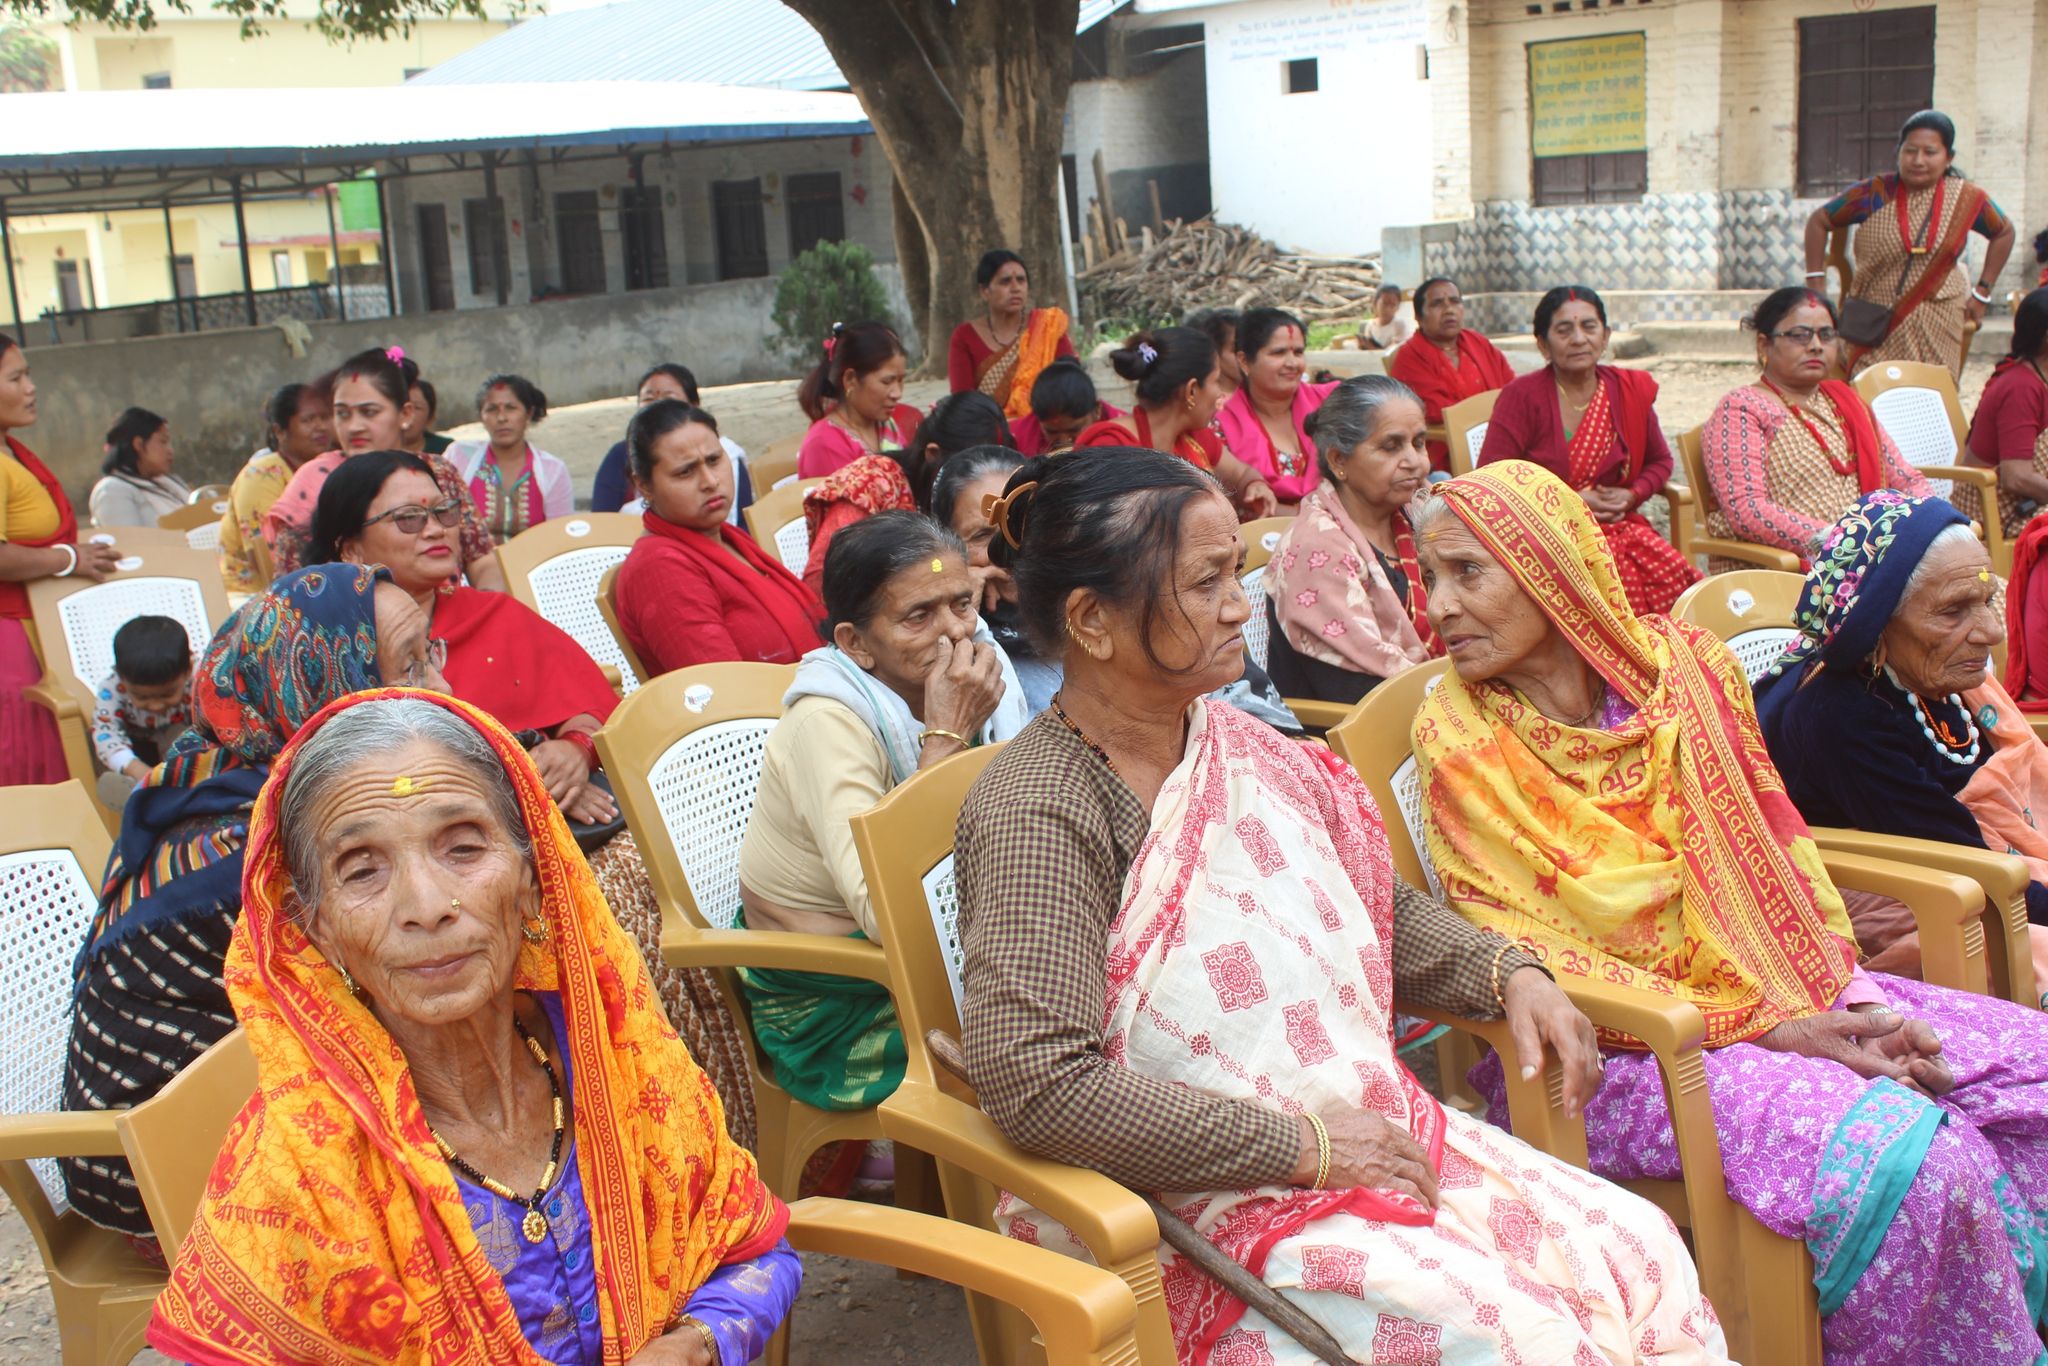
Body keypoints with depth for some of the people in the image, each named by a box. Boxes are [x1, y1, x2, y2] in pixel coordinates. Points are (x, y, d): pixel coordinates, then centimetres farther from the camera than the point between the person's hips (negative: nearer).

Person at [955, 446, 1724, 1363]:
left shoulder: (1235, 744, 7)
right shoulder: (1037, 814, -18)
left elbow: (1380, 908, 22)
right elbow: (1035, 1084, -27)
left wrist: (1509, 974, 3)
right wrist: (1302, 1144, -20)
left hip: (1371, 1132, 8)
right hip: (1204, 1205, -8)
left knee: (1642, 1251, -3)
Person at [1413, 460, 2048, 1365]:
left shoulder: (1682, 662, 0)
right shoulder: (1459, 742, -13)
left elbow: (1780, 845, 8)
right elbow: (1533, 952, -13)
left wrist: (1859, 1000, -5)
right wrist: (1759, 1031, -15)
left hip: (1786, 994, 6)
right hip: (1613, 1047, -6)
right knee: (1902, 1154, -25)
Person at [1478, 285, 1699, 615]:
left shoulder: (1630, 390, 10)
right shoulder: (1522, 397, -2)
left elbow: (1660, 461, 24)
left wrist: (1631, 496, 1)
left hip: (1620, 526, 4)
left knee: (1684, 583, -22)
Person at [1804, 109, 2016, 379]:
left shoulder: (1967, 199, 1)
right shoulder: (1875, 193, -5)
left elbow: (2004, 233, 18)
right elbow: (1819, 222, 5)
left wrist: (1982, 291, 12)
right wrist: (1815, 289, 0)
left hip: (1937, 329, 2)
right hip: (1877, 325, -2)